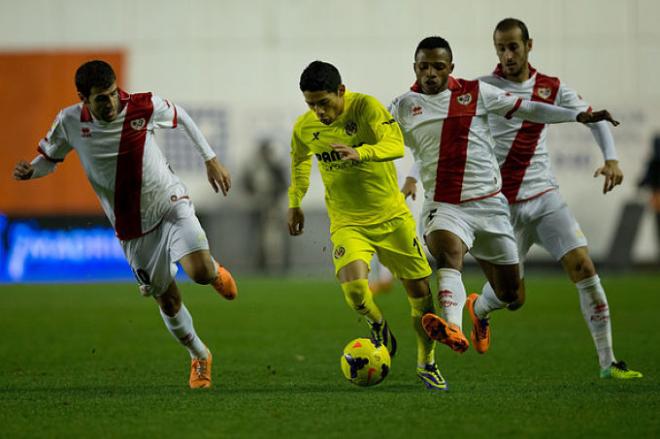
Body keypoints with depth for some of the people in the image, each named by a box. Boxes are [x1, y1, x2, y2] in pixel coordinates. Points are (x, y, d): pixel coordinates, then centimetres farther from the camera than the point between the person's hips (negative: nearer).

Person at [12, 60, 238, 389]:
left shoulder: (144, 106, -17)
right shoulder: (70, 122, -13)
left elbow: (182, 118, 4)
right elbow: (49, 158, 3)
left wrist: (211, 160, 7)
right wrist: (29, 171, -20)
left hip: (170, 204, -2)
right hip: (131, 228, 2)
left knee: (200, 272, -24)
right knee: (167, 300, 6)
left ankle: (215, 271, 16)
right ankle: (199, 357, 32)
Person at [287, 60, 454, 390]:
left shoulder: (365, 107, -16)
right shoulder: (305, 127, -5)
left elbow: (395, 145, -29)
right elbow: (299, 161, 18)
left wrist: (360, 153, -46)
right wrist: (295, 203, 22)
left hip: (391, 215, -1)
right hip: (347, 223, 1)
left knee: (420, 290, 4)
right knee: (354, 288, -25)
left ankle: (427, 363, 26)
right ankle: (378, 326, 10)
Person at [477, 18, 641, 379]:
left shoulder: (552, 88, 5)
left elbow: (593, 117, 15)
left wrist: (611, 159, -1)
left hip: (545, 197, 3)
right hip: (503, 206, -3)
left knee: (583, 268, -12)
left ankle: (607, 362, -6)